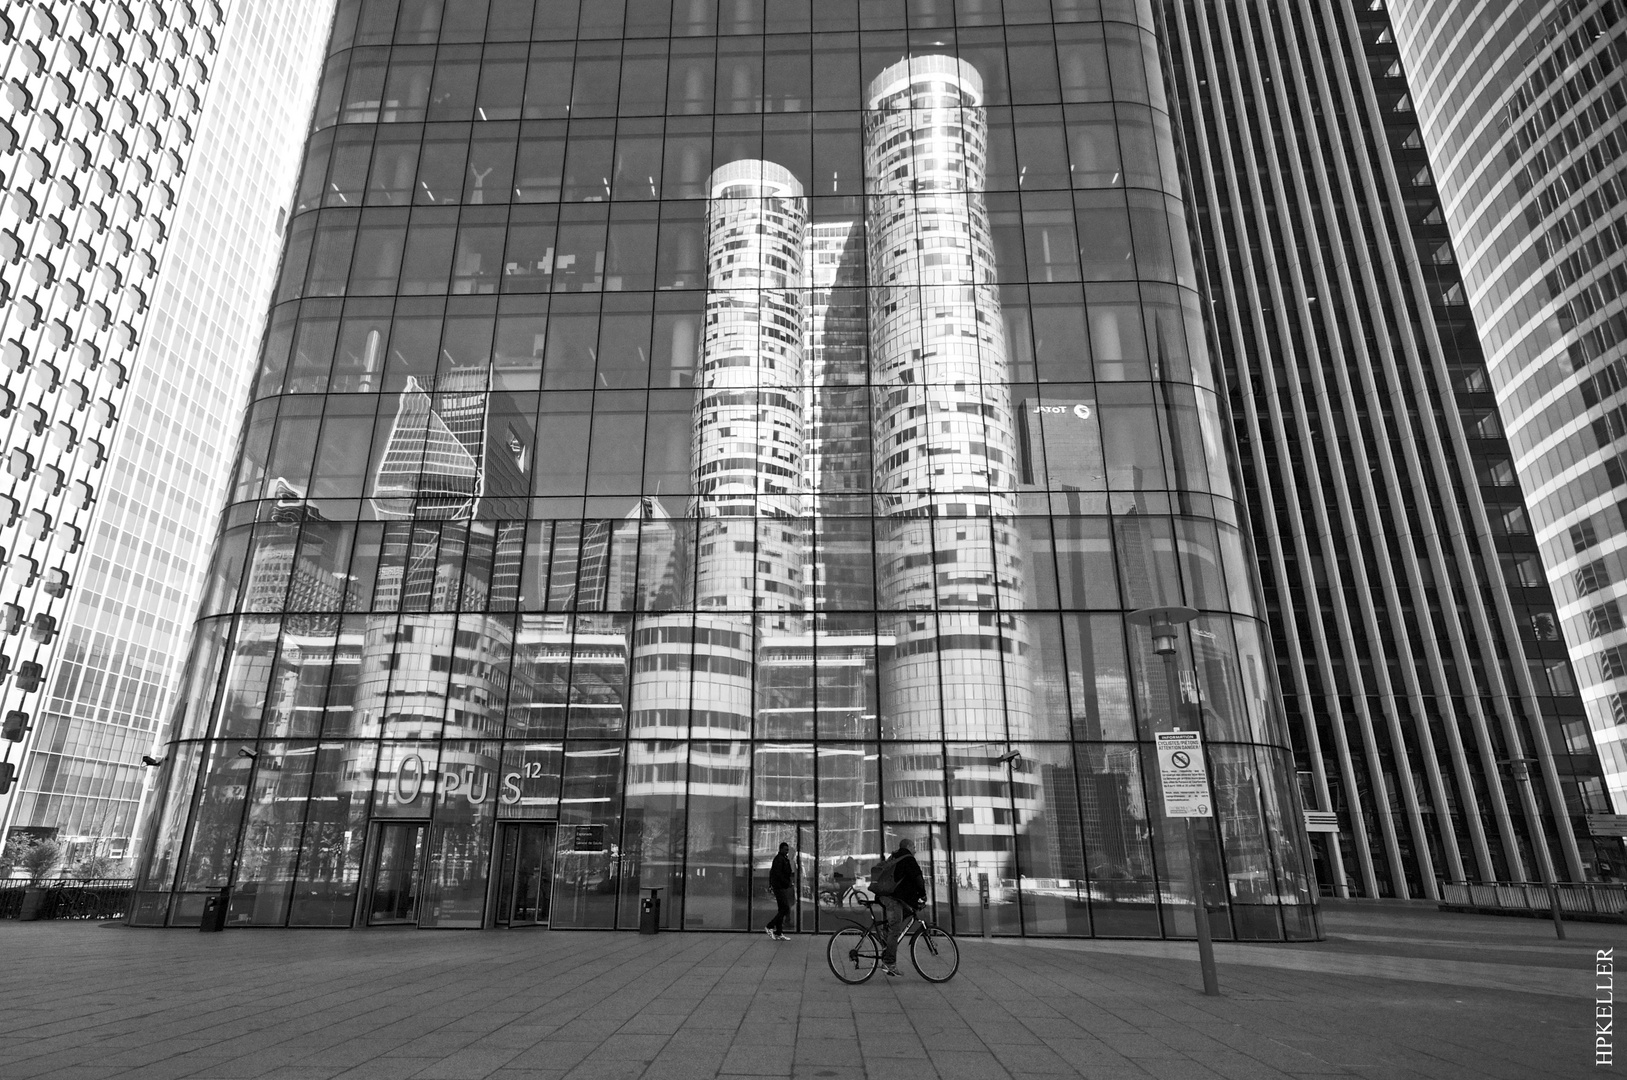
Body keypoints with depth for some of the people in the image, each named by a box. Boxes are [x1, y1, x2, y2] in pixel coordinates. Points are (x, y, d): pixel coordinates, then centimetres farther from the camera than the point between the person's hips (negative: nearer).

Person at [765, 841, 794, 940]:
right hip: (780, 887, -10)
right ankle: (770, 926, -4)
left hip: (783, 887, 10)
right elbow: (778, 873, -20)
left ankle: (778, 933, 12)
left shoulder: (785, 859, 20)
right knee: (785, 909, -12)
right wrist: (787, 882, -19)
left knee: (782, 910, 10)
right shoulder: (779, 859, -11)